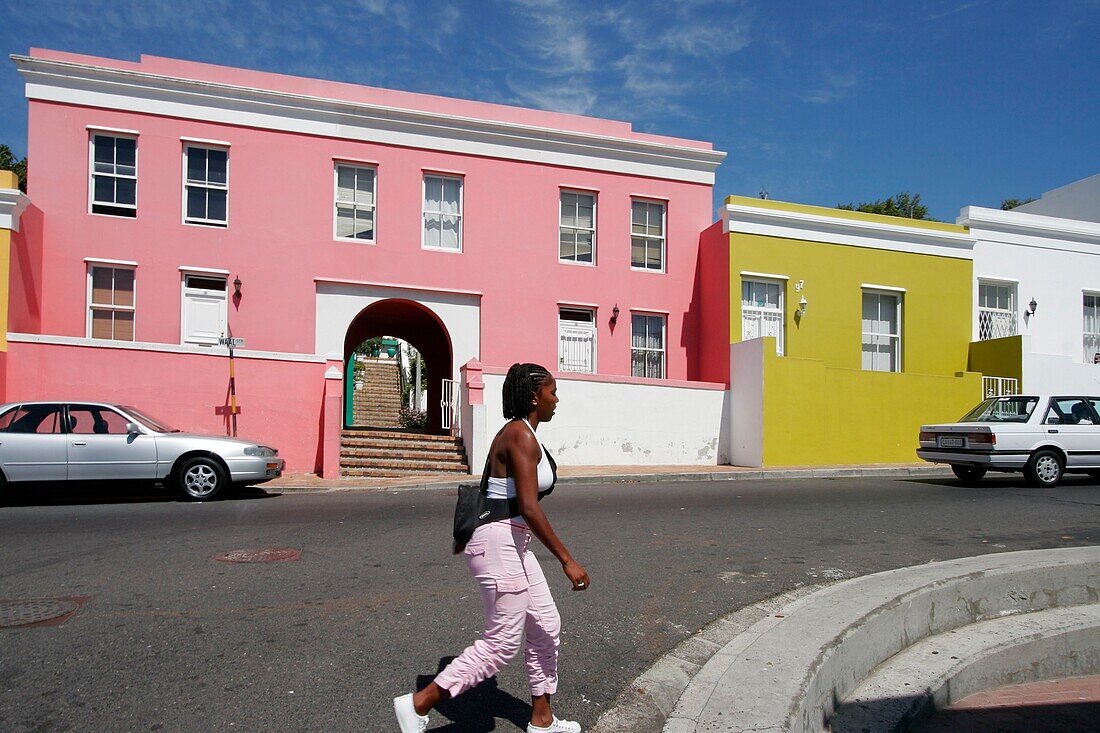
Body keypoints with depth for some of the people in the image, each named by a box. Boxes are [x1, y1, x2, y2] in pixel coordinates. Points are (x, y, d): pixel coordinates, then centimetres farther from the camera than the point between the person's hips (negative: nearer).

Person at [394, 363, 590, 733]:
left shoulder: (517, 432, 12)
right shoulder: (522, 435, -18)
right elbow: (528, 507, -25)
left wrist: (467, 536, 28)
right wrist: (567, 560, -23)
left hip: (510, 542, 10)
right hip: (500, 542, -10)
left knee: (546, 625, 16)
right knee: (502, 643, 0)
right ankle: (418, 702, 10)